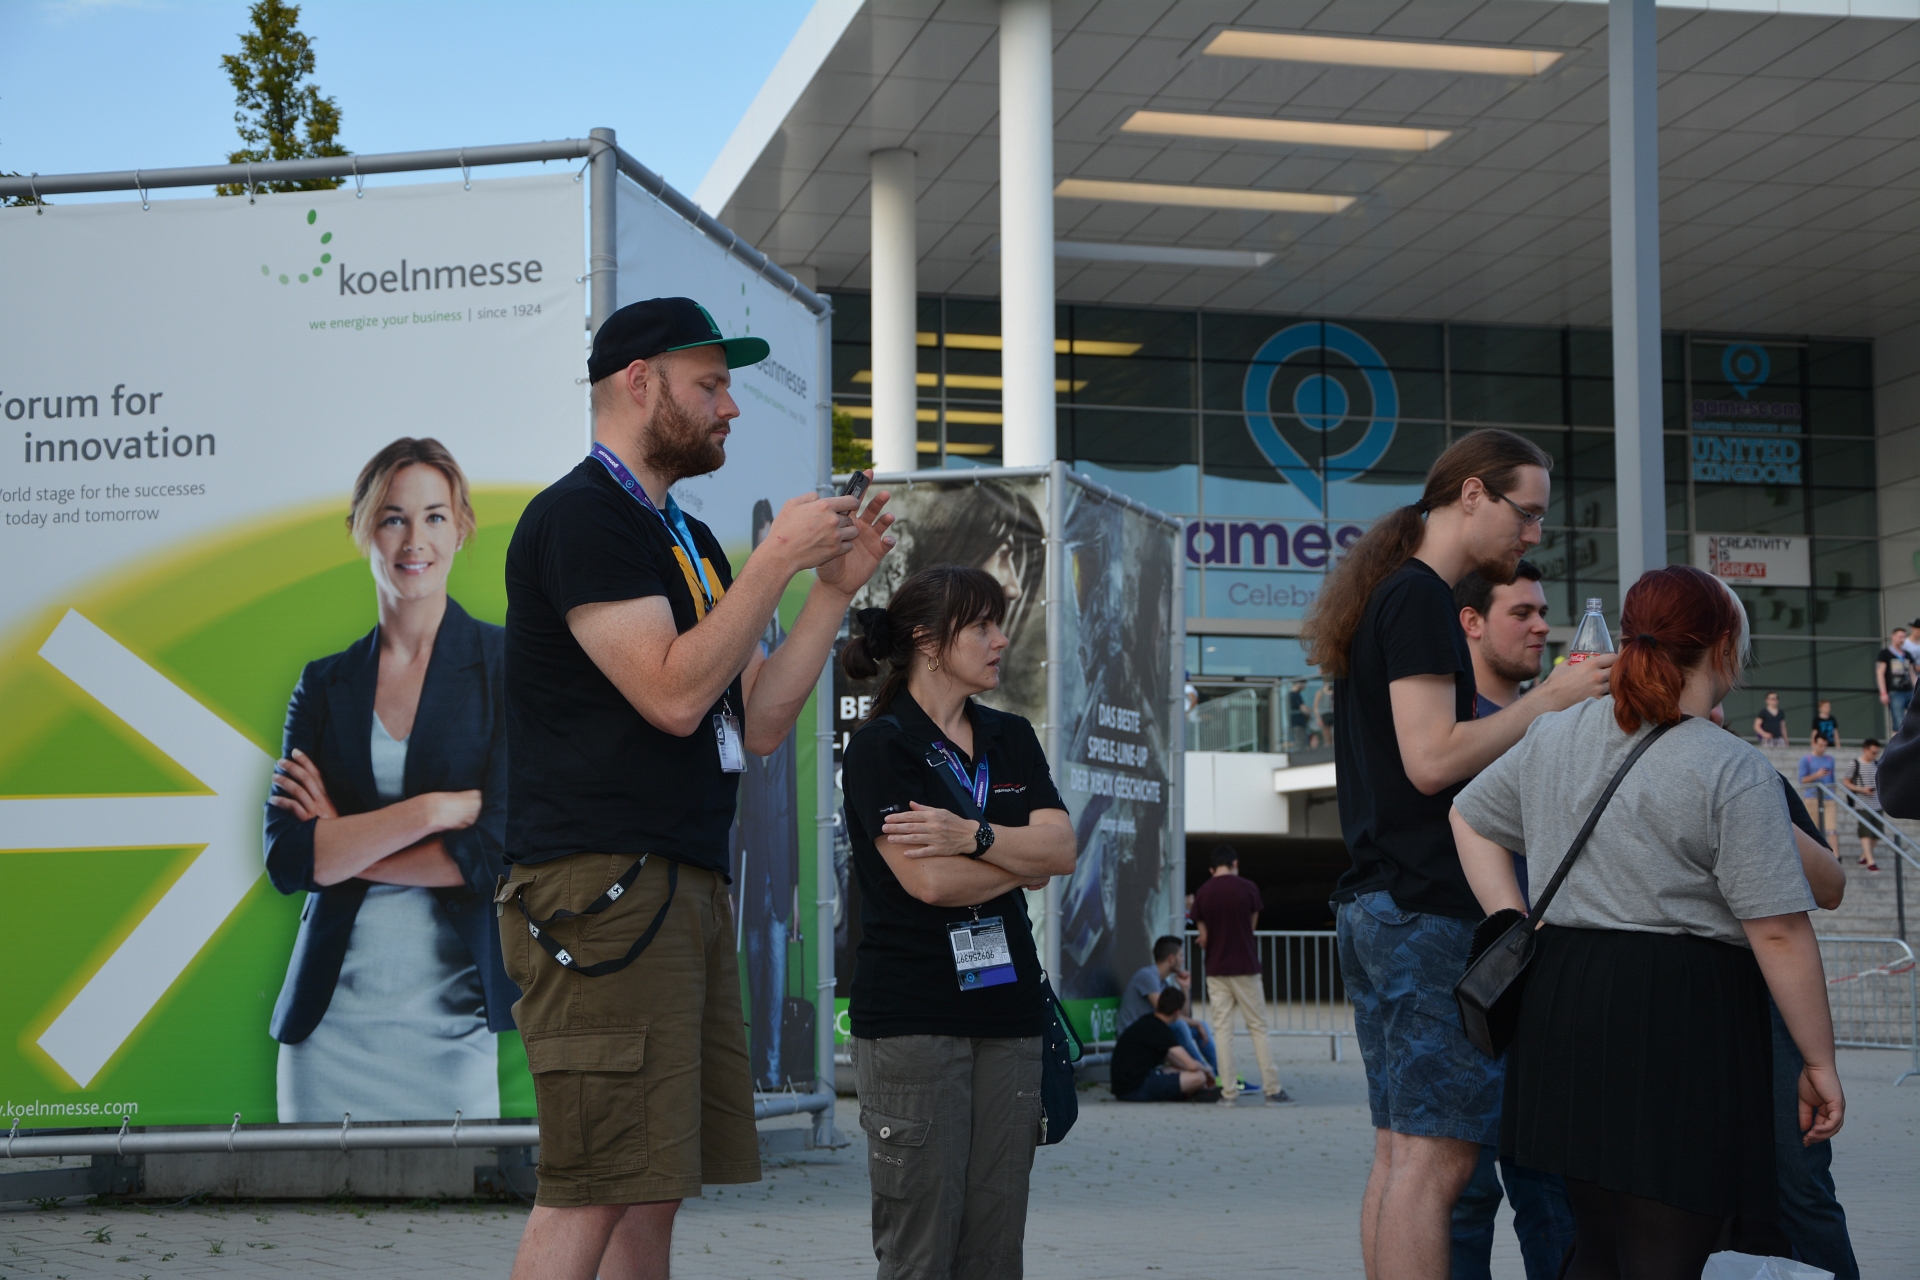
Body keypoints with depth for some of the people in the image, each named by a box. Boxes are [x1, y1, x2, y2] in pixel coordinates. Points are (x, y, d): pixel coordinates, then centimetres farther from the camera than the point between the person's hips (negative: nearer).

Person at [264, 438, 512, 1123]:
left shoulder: (509, 665, -1)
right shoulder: (325, 684, 8)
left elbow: (502, 849, -11)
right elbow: (285, 858, -4)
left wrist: (342, 842, -6)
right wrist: (434, 808, -13)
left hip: (452, 1018, -2)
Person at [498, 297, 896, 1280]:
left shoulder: (689, 540, 22)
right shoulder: (580, 516, -7)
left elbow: (755, 724, 18)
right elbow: (673, 693, -17)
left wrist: (833, 590, 11)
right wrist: (777, 560, -11)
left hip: (688, 888, 10)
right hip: (600, 888, -10)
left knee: (655, 1188, 9)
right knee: (595, 1190, -13)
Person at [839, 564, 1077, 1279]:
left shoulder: (1012, 739, 16)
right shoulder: (880, 747, -3)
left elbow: (1062, 850, 2)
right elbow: (930, 880, -15)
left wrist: (972, 836, -14)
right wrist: (1022, 855, 1)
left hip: (1007, 1005, 6)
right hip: (910, 1014, -6)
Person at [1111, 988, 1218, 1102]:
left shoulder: (1147, 1022, 13)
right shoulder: (1159, 1029, -15)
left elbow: (1170, 1058, 25)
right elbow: (1192, 1065, -16)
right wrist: (1206, 1070, 5)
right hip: (1136, 1090, -10)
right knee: (1198, 1077, -15)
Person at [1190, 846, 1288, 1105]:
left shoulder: (1202, 894, 0)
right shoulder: (1248, 888, -4)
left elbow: (1203, 938, 3)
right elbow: (1252, 926, 4)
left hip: (1216, 970, 1)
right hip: (1245, 967, -1)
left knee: (1222, 1030, 5)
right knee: (1258, 1028, 4)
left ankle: (1229, 1091, 2)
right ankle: (1272, 1089, 4)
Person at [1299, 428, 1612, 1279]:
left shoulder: (1386, 597, 21)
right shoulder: (1420, 600, -10)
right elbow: (1431, 758, -19)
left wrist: (1541, 719, 17)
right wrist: (1547, 699, -10)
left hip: (1374, 906, 10)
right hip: (1428, 907, -10)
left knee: (1401, 1152, 10)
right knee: (1436, 1154, -10)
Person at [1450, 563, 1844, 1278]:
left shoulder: (1554, 736, 11)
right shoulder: (1734, 771, -10)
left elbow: (1470, 816, 23)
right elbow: (1778, 933, -12)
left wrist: (1521, 932, 16)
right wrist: (1819, 1063, -4)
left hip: (1563, 1003, 7)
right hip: (1682, 1019, -7)